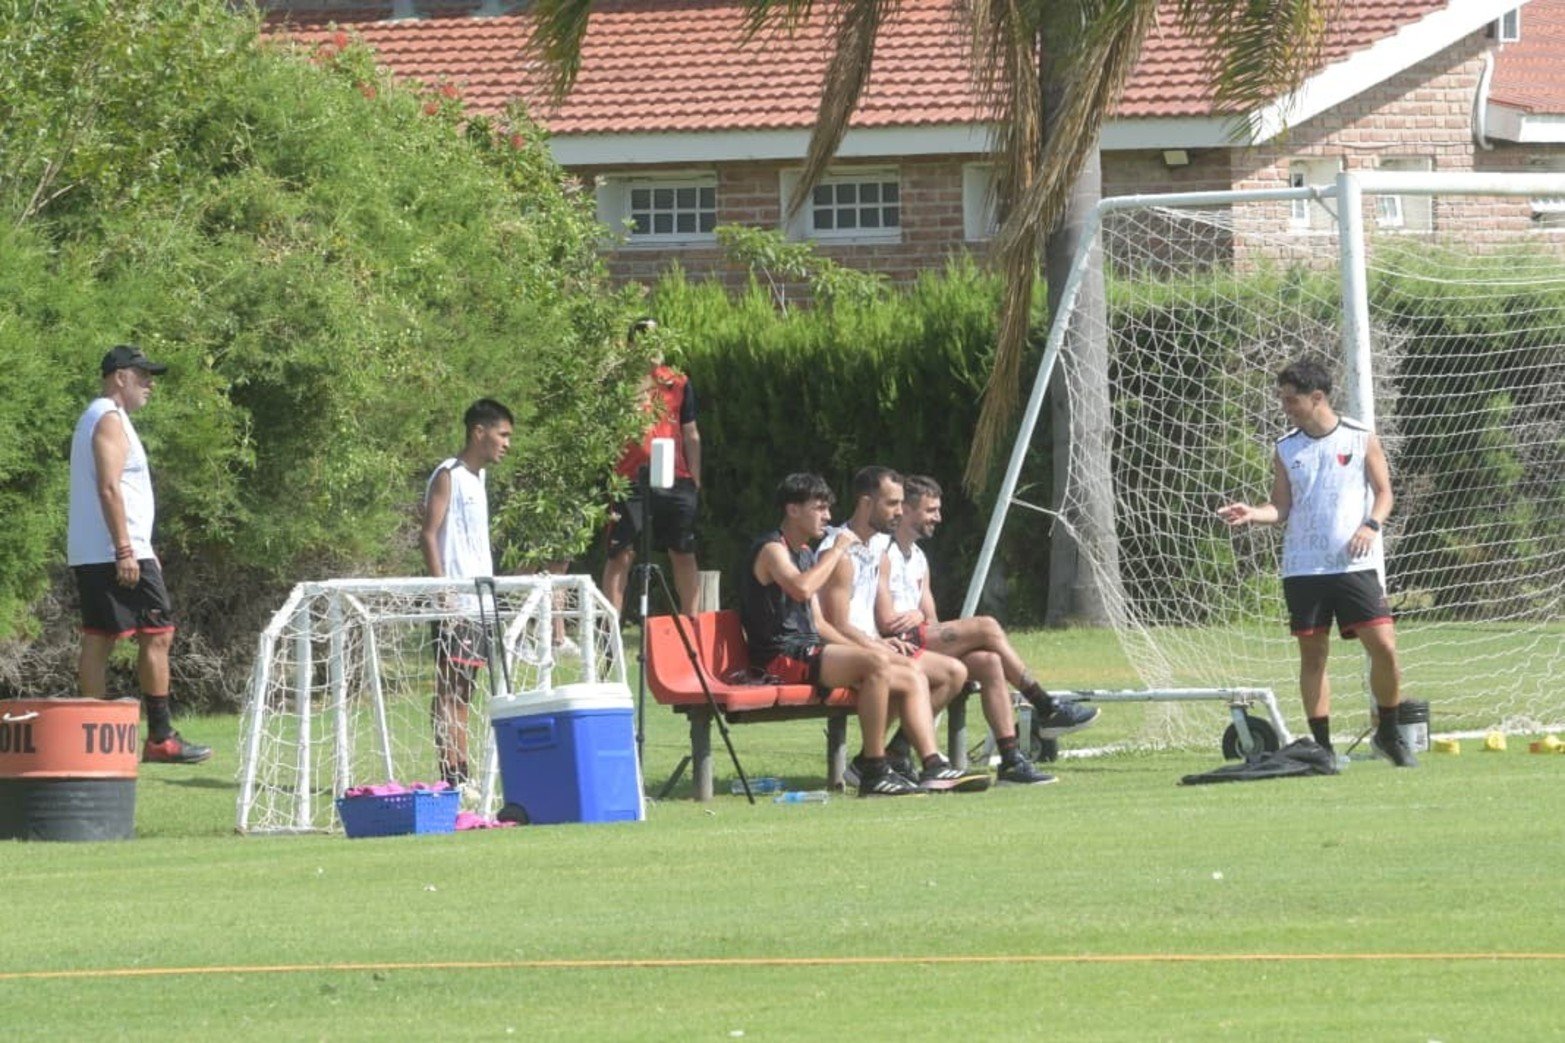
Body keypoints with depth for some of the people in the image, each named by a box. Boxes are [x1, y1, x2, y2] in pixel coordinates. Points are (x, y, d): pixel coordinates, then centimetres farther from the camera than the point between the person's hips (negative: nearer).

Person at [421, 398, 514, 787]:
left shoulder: (476, 479, 19)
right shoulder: (448, 476, -7)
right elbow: (429, 535, -13)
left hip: (479, 603, 9)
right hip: (455, 603, -9)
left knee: (463, 694, 8)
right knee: (448, 689, -9)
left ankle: (462, 777, 9)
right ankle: (450, 778, -12)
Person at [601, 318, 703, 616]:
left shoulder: (678, 382, 12)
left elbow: (691, 434, 17)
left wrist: (695, 478, 12)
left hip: (674, 479, 3)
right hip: (630, 480, -3)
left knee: (684, 554, 6)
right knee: (620, 556, -3)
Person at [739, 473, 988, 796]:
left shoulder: (805, 554, 24)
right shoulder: (772, 549, -7)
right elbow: (802, 588, -29)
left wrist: (861, 650, 11)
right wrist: (837, 550, -16)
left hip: (809, 652, 10)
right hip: (783, 657, -10)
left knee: (913, 679, 0)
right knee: (876, 665, -30)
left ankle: (934, 769, -12)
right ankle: (874, 772, -28)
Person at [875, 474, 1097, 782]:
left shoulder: (917, 558, 24)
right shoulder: (883, 554, -8)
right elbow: (886, 622, -17)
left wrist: (916, 617, -5)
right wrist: (917, 617, 1)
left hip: (920, 642, 9)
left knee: (989, 662, -15)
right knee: (987, 627, -18)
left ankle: (1011, 759, -21)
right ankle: (1047, 709, -10)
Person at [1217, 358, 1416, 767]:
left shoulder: (1360, 439, 2)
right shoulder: (1285, 449, 9)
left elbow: (1384, 492, 4)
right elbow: (1281, 507, 8)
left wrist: (1371, 525, -14)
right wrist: (1253, 514, -11)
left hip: (1356, 564, -2)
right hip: (1303, 568, 2)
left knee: (1384, 648, -9)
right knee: (1313, 654, 2)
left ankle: (1388, 735, 9)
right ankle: (1322, 745, 9)